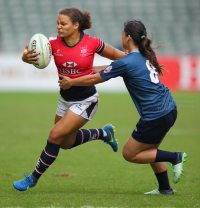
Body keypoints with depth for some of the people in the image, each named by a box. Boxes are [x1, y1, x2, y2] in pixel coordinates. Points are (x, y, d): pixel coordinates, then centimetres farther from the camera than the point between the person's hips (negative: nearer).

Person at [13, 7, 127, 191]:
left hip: (86, 101, -5)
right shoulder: (54, 43, -12)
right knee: (66, 142, 18)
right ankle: (103, 133, 42)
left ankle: (33, 178, 1)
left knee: (55, 135, -15)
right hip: (65, 99, 6)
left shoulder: (91, 43, -17)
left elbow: (115, 54, -1)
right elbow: (33, 54, -23)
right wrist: (26, 57, -47)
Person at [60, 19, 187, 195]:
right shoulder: (144, 56, 10)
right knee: (149, 150, 24)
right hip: (169, 109, 9)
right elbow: (116, 67, 27)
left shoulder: (127, 63, -15)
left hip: (156, 117, -9)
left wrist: (70, 83, 9)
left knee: (129, 154, 7)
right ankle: (165, 188, 25)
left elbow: (95, 79, -6)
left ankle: (175, 157, 0)